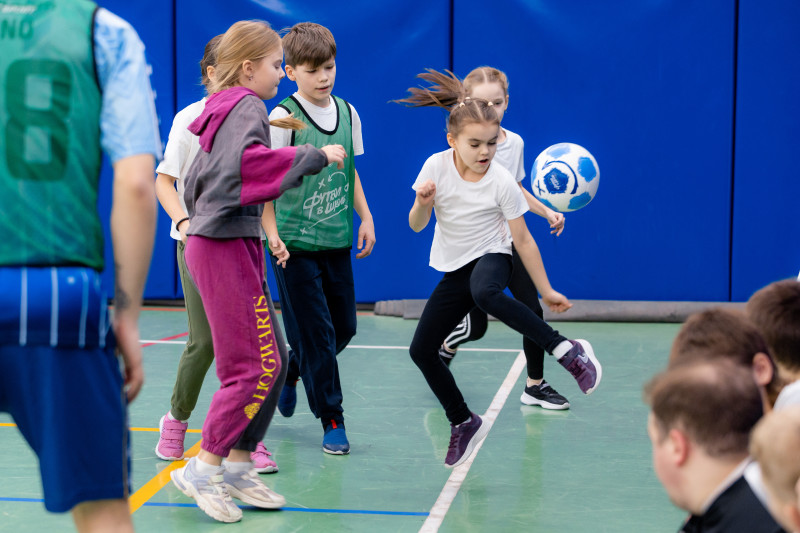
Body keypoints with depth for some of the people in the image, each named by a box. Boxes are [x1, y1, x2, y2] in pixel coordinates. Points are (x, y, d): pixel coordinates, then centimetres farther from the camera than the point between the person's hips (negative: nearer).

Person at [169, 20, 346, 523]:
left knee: (274, 361, 11)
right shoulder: (247, 106, -10)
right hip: (228, 248, -10)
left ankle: (239, 466, 15)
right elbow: (246, 161, -31)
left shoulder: (225, 110, 19)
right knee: (255, 366, -9)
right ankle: (203, 469, -4)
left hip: (222, 244, 10)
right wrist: (316, 156, -25)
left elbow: (196, 180, 25)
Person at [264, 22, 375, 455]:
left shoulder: (348, 113, 8)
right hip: (296, 243, -6)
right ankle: (332, 421, 8)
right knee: (316, 333, -3)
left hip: (337, 240, 6)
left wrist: (366, 218, 13)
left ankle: (289, 369, 38)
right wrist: (271, 233, -17)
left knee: (344, 327, 12)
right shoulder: (283, 117, -10)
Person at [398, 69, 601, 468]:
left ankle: (567, 350, -34)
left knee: (485, 294, -42)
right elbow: (416, 226, -2)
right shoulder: (436, 166, -11)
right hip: (455, 269, 5)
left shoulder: (502, 182, -17)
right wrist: (423, 204, -25)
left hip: (491, 257, -4)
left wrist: (546, 291, -7)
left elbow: (523, 240, -10)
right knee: (421, 350, 1)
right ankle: (464, 423, 22)